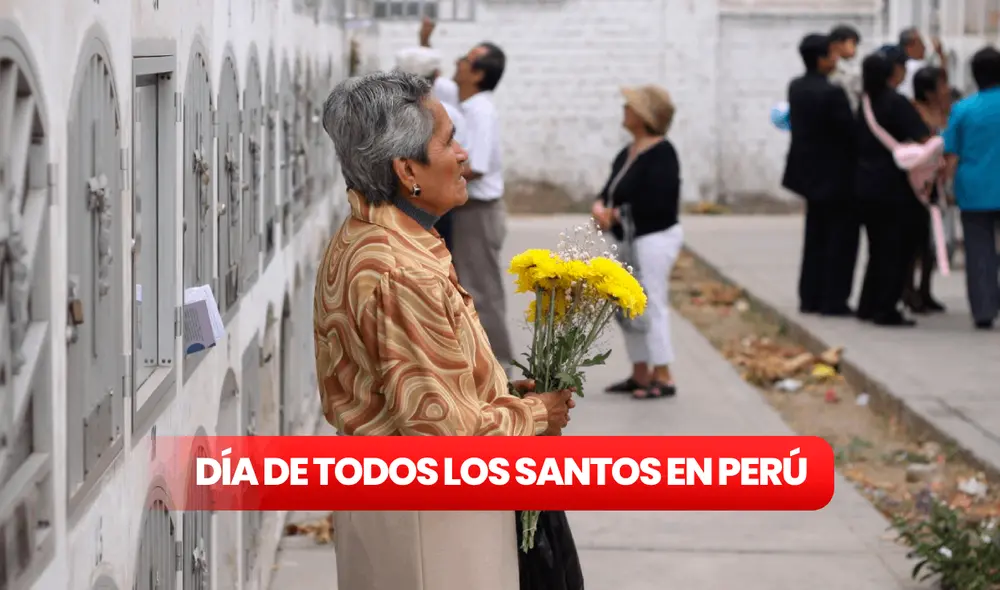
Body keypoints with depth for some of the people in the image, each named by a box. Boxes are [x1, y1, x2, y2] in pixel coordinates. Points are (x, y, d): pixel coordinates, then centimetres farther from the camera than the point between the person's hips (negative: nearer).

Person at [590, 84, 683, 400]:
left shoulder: (661, 152, -15)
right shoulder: (627, 154, 12)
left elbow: (658, 201, -23)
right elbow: (610, 191, 12)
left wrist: (618, 213, -18)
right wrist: (600, 207, -10)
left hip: (655, 238, -10)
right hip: (629, 239, 10)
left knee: (651, 305, -7)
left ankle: (663, 377, -1)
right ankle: (640, 374, 21)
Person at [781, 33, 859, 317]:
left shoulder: (796, 88, 2)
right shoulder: (832, 93, -23)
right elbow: (849, 132, -19)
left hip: (811, 173, 8)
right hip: (835, 175, -8)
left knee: (816, 236, 17)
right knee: (841, 238, 2)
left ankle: (810, 297, 19)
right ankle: (833, 300, 3)